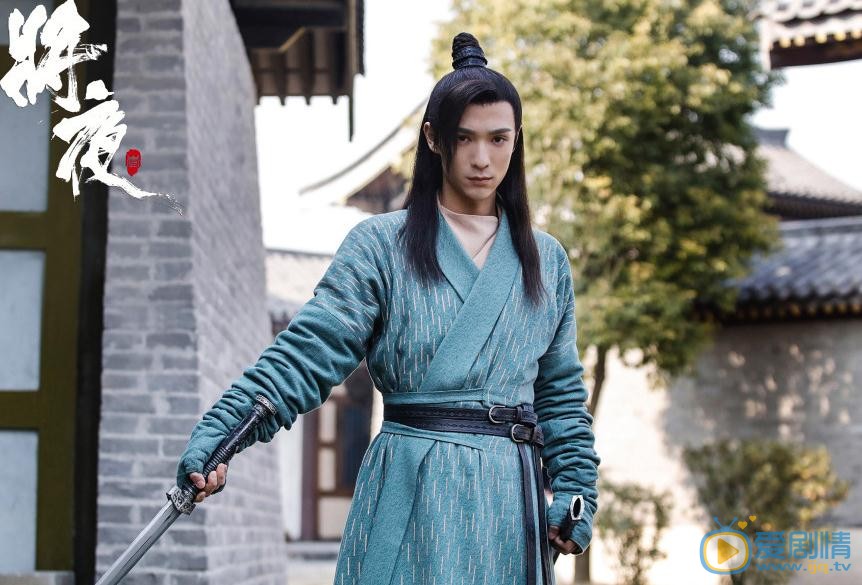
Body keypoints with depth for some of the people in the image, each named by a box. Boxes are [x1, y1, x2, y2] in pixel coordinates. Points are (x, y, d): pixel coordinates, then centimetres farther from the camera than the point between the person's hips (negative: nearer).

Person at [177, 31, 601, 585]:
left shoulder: (548, 260, 11)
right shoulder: (381, 245, -2)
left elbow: (561, 392, 15)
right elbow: (309, 352, -10)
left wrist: (575, 496, 7)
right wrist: (219, 433, -22)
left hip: (511, 497, 4)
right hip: (409, 495, -3)